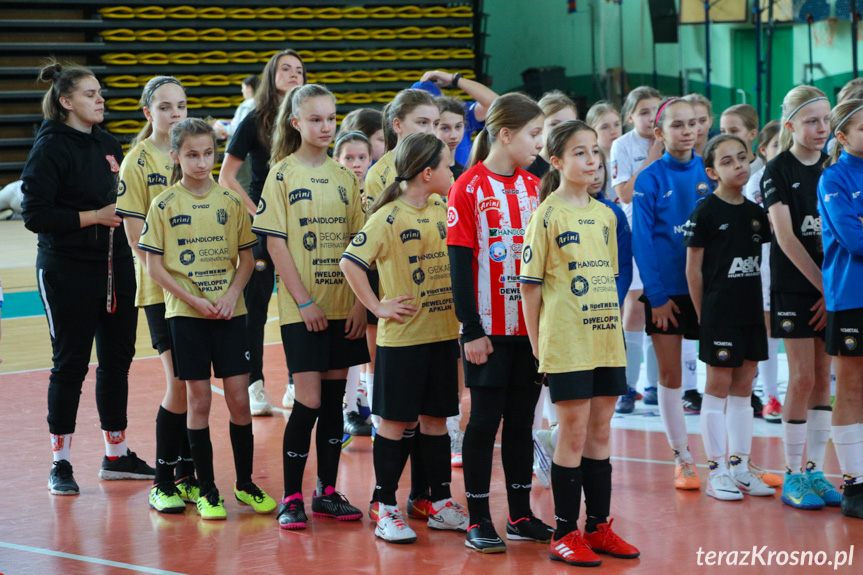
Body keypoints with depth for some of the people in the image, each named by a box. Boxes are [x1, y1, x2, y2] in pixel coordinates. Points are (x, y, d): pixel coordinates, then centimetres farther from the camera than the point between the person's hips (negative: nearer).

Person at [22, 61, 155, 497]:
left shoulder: (107, 144, 12)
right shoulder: (50, 147, -9)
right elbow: (35, 214, -15)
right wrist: (94, 216, -16)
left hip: (115, 268, 7)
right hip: (68, 272, -7)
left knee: (118, 358, 10)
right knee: (70, 363, -1)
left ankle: (117, 455, 22)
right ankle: (61, 462, 10)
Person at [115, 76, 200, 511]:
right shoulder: (138, 162, -5)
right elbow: (136, 235, -8)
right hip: (162, 291, -5)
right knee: (180, 386, -9)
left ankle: (187, 476, 17)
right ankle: (163, 484, 2)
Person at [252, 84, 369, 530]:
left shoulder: (344, 176, 9)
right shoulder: (282, 175, -3)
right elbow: (275, 243, -7)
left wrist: (360, 301, -1)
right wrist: (304, 301, -12)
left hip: (343, 306, 4)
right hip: (302, 309, -4)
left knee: (334, 398, 8)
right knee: (309, 401, -7)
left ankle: (327, 492, 17)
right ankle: (291, 498, 2)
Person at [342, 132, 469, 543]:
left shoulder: (444, 210, 7)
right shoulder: (389, 216, -12)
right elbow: (350, 262, -17)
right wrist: (377, 306, -14)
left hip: (443, 332, 6)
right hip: (402, 336, -6)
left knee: (435, 419, 12)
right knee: (396, 422, 1)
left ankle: (441, 503, 20)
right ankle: (384, 508, 9)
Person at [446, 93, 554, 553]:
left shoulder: (533, 187, 9)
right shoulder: (469, 188, -8)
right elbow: (459, 264, -10)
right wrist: (471, 329, -13)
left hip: (531, 325, 5)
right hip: (489, 329, -5)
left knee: (522, 419, 10)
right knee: (485, 420, 0)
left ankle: (520, 515, 19)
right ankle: (478, 521, 8)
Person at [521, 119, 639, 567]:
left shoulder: (605, 215, 11)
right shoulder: (547, 214, -6)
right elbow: (530, 283, -6)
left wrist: (613, 326, 13)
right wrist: (536, 343, -8)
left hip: (607, 341, 6)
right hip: (566, 343, -6)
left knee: (600, 434, 10)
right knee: (573, 435, -2)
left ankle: (599, 527, 18)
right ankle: (565, 533, 6)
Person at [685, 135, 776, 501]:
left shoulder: (755, 212, 9)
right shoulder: (705, 213, -9)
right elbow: (693, 268, -8)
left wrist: (761, 307, 9)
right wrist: (702, 315, -8)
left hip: (751, 312, 6)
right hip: (719, 312, -6)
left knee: (743, 386, 10)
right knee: (718, 385, -1)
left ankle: (740, 467, 17)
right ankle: (716, 471, 5)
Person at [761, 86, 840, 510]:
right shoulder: (778, 171, -5)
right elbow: (785, 236, -11)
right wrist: (823, 285, -13)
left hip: (831, 288, 4)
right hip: (794, 285, -4)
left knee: (823, 378, 5)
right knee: (803, 377, -6)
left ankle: (815, 471, 11)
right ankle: (793, 475, 3)